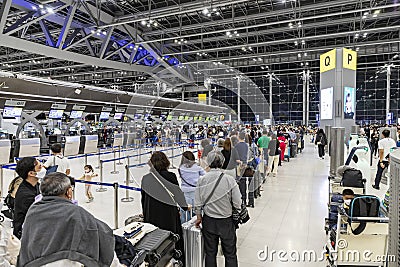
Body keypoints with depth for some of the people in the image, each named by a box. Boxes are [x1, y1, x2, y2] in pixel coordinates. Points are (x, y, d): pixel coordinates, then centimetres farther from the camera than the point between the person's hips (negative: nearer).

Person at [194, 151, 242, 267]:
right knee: (230, 254, 16)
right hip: (226, 221, -2)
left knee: (210, 253, 18)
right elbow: (237, 203, -14)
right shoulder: (229, 179, -17)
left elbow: (198, 203, -3)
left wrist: (199, 217, 13)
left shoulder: (202, 180, -11)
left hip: (208, 221, 2)